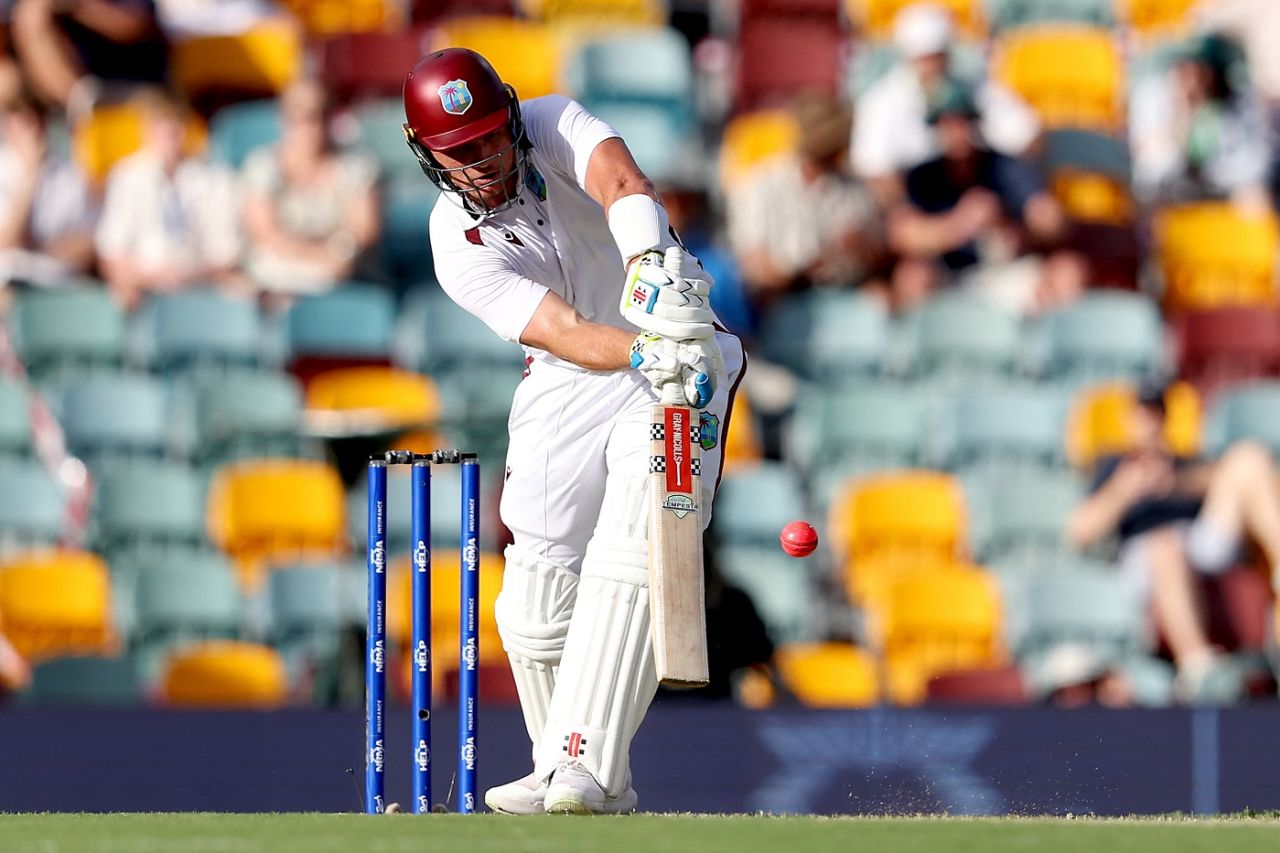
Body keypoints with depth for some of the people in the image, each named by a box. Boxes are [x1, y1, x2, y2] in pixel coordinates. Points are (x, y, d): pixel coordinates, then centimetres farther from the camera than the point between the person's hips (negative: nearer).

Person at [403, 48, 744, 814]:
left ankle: (585, 768, -24)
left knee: (628, 562, -19)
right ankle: (565, 777, 18)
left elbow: (622, 185, -36)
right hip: (568, 393, 3)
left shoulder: (556, 128, -13)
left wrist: (655, 261, -57)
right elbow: (564, 334, -27)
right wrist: (647, 355, -47)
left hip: (680, 357, -2)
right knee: (538, 594, -1)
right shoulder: (458, 243, -13)